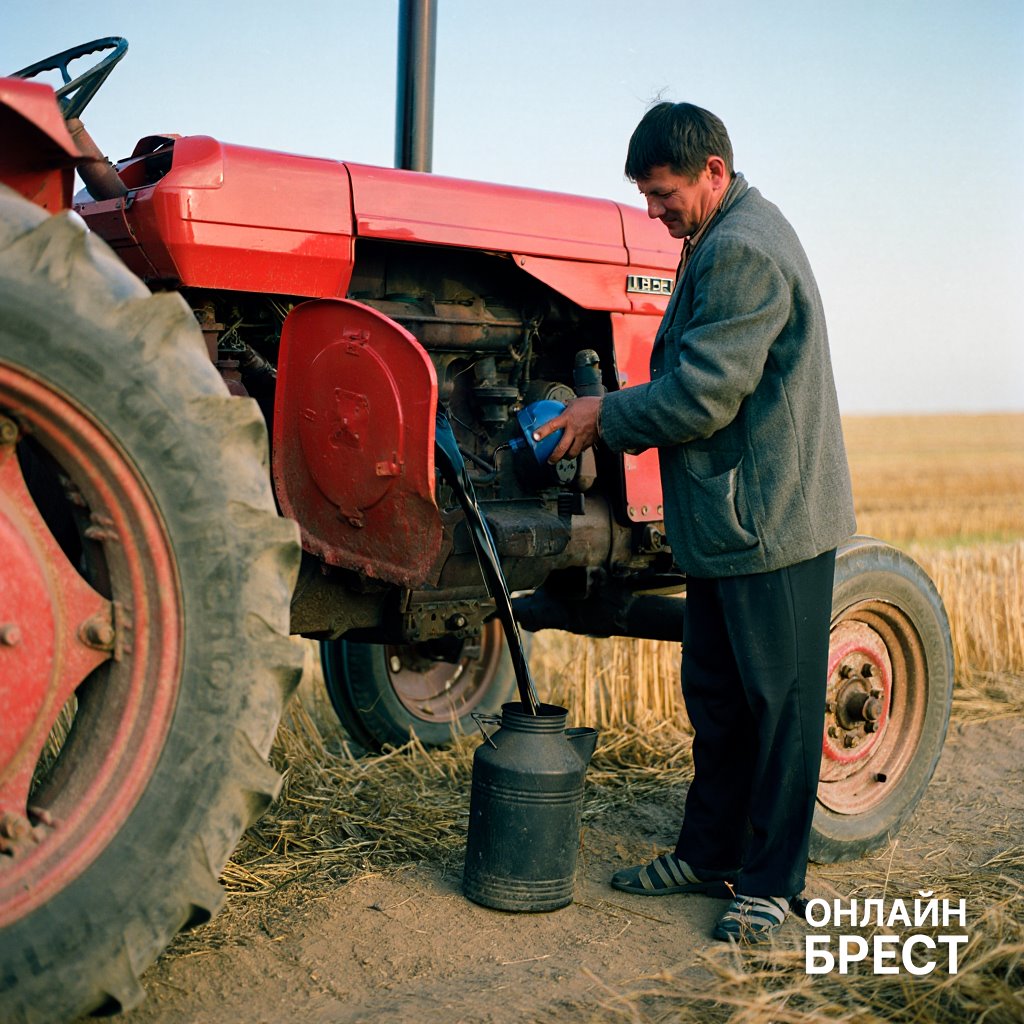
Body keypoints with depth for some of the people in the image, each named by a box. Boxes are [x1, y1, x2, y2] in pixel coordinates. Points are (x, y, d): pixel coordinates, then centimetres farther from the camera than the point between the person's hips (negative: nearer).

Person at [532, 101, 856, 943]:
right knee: (716, 696, 17)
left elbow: (704, 396, -22)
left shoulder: (743, 251, -18)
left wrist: (609, 415, -9)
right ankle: (710, 853, 30)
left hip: (772, 520, -10)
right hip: (729, 518, 11)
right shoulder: (726, 241, 15)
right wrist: (616, 421, 10)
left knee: (778, 703, 3)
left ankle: (771, 883, 16)